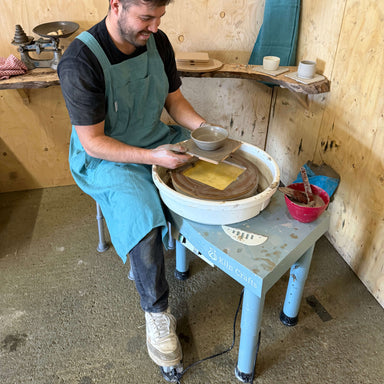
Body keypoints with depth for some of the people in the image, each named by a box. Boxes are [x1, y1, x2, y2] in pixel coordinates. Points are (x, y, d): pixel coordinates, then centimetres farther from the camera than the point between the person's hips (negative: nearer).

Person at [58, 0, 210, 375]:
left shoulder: (157, 41, -4)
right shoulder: (80, 61, -23)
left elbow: (174, 100, 7)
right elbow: (93, 142, -21)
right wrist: (152, 157, -29)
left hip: (157, 140, 7)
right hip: (105, 158, -6)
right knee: (143, 219, -29)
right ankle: (157, 310, -4)